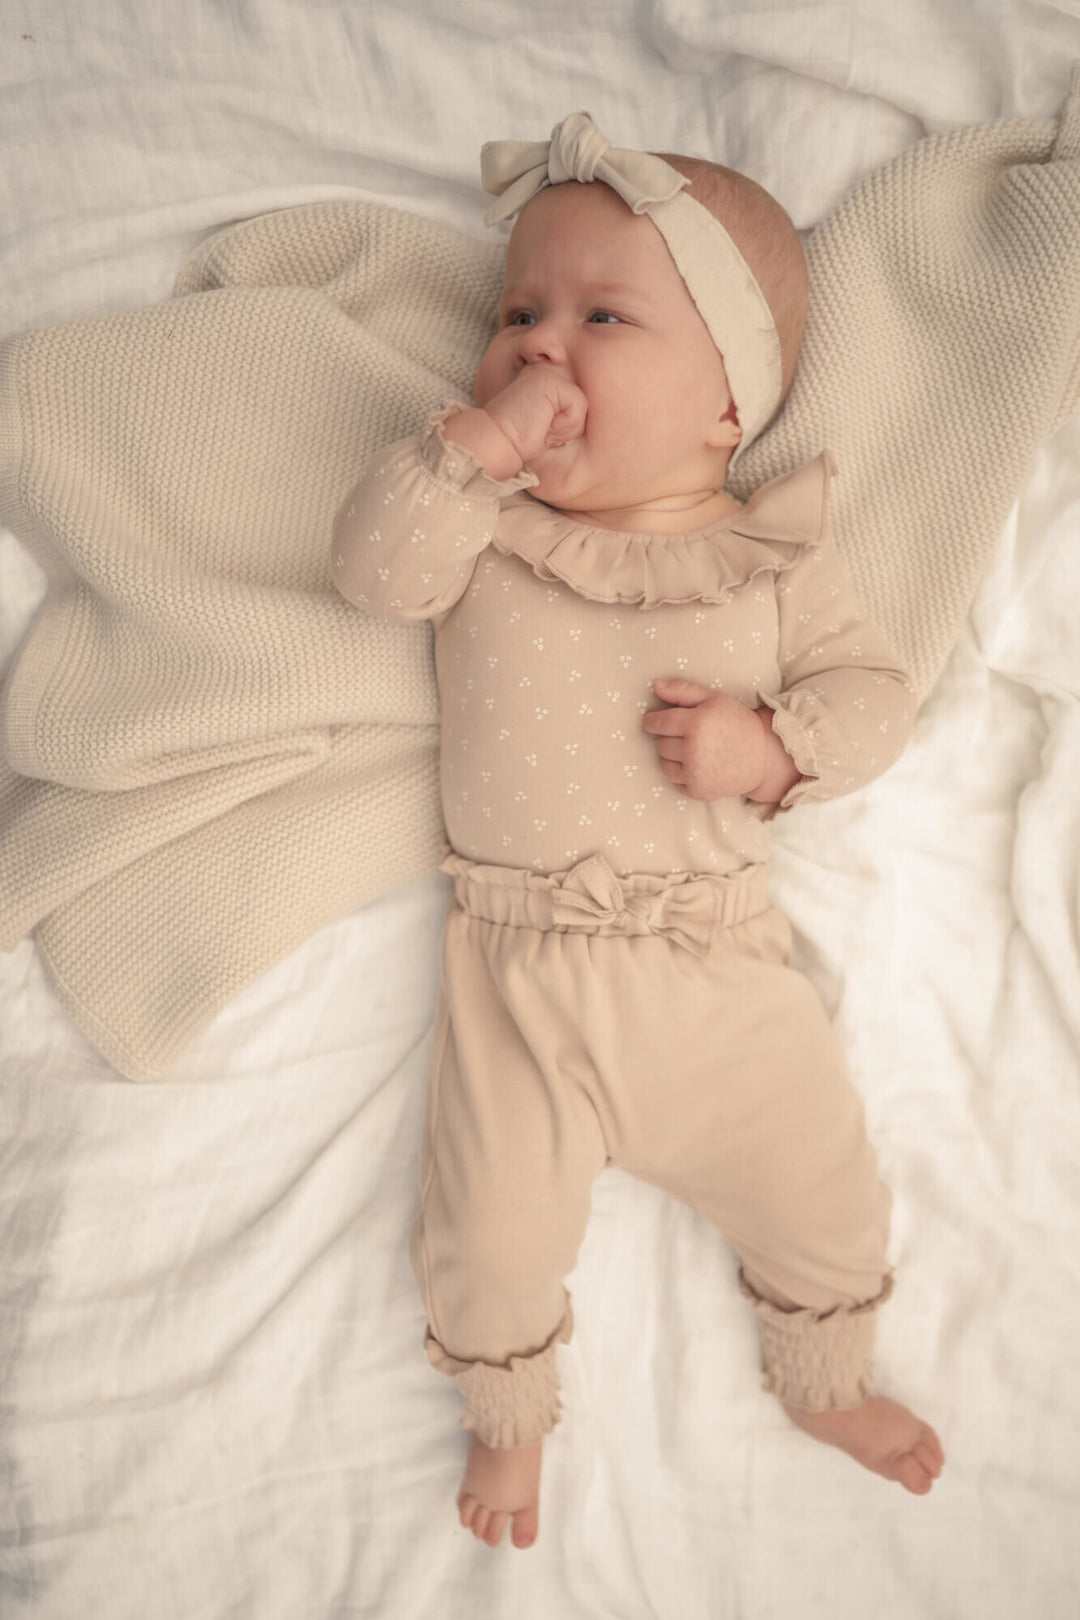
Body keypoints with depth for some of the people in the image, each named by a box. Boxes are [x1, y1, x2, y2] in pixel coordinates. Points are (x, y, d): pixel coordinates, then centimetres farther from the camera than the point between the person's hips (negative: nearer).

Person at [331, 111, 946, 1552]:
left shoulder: (772, 556, -1)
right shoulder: (489, 526, -1)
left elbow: (875, 690, 0)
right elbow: (375, 568, -15)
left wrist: (767, 740, -18)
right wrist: (470, 444, -25)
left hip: (718, 962, 1)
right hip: (521, 971, 0)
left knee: (822, 1189, 11)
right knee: (489, 1233, 4)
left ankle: (828, 1383, 44)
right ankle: (510, 1414, 39)